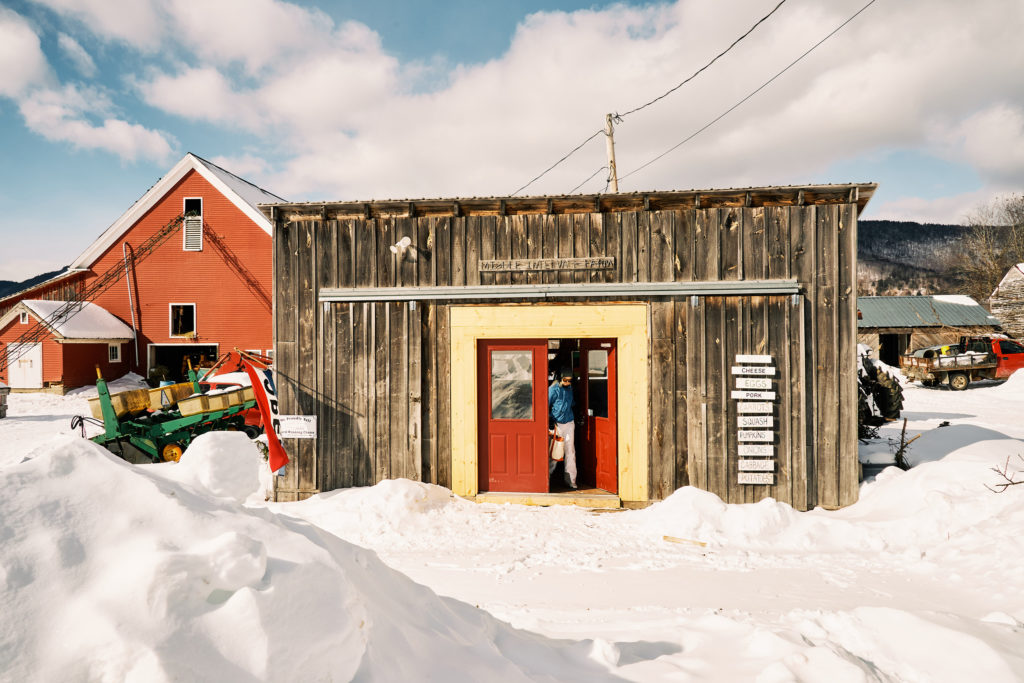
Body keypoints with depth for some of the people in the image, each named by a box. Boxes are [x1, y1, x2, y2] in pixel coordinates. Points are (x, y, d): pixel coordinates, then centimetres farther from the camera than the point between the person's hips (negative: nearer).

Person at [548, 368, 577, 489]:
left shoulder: (569, 388, 10)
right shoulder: (553, 389, -9)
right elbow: (546, 406, -7)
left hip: (569, 423, 5)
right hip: (557, 424, -5)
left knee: (570, 451, 2)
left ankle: (570, 480, 7)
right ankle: (547, 478, 11)